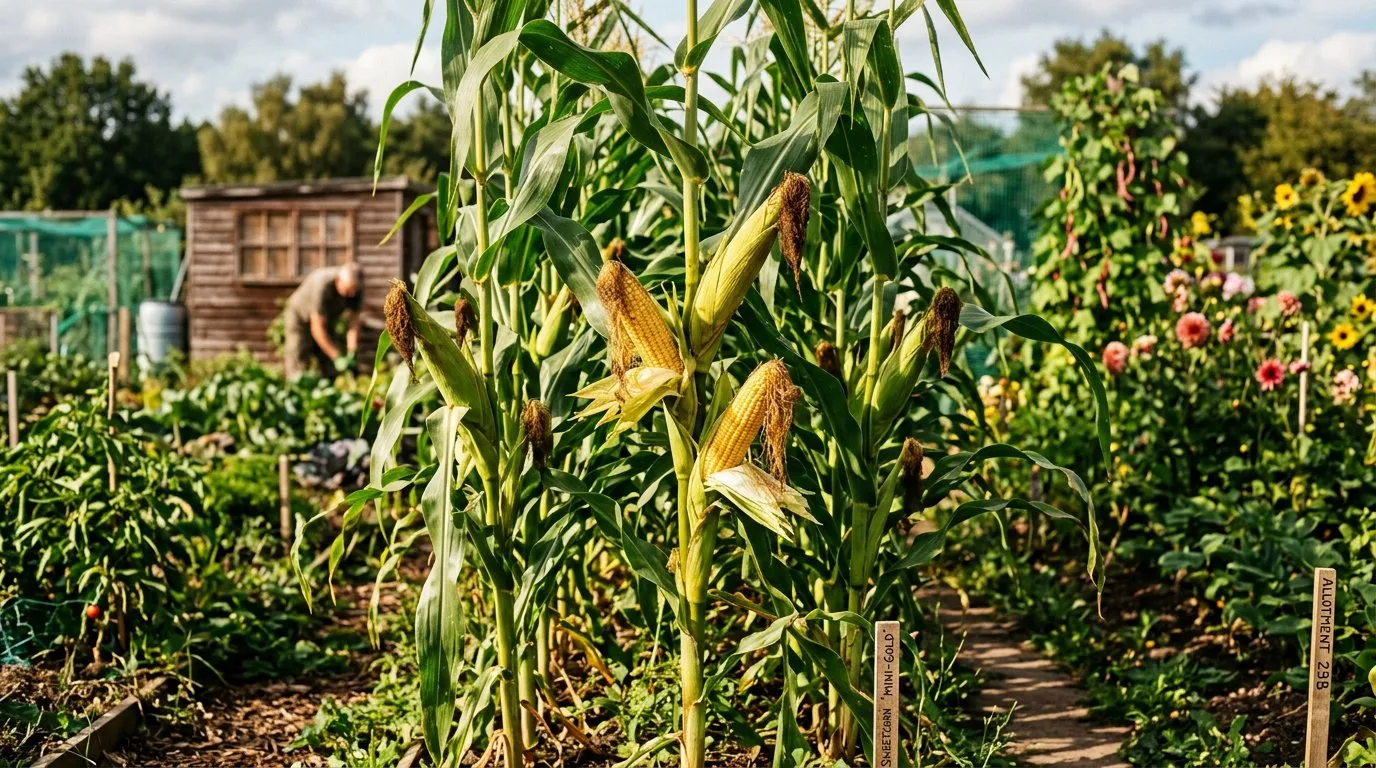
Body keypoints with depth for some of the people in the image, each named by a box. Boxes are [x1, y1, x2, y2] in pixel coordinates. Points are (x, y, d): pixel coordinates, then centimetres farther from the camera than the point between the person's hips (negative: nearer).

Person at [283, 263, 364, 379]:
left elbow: (354, 321, -15)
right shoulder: (322, 285, -37)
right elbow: (317, 329, -34)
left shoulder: (355, 288, -21)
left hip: (327, 322, 5)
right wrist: (337, 357, -34)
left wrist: (351, 354, -27)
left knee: (330, 372, -2)